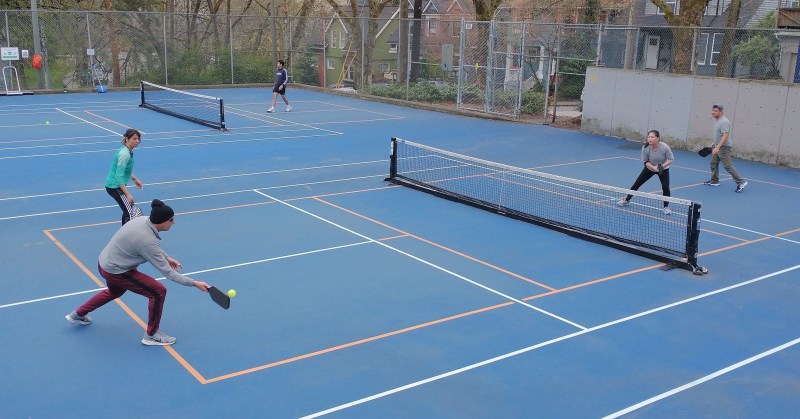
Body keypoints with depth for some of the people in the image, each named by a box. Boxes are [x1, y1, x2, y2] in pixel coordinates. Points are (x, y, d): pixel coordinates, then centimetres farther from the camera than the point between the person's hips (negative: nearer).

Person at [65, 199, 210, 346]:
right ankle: (151, 335, 7)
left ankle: (78, 314, 54)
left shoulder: (142, 219, -11)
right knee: (159, 292, -8)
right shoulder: (148, 241, -34)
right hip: (116, 272, -9)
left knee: (114, 292, 37)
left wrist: (166, 257, 5)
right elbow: (167, 272, -28)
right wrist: (194, 283, -24)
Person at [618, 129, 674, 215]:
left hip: (663, 169, -2)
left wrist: (662, 165, -36)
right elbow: (645, 161, -16)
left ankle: (666, 207, 8)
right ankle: (627, 200, 27)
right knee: (637, 183, 5)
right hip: (649, 168, 2)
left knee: (665, 187, -15)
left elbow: (670, 159, -19)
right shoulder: (645, 148, -27)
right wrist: (654, 168, -32)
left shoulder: (665, 147, -31)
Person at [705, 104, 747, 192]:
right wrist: (714, 145, 27)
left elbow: (725, 136, -29)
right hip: (717, 147, 10)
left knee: (728, 166, -12)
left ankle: (741, 182, -10)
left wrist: (717, 147, -35)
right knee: (713, 163, 15)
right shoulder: (718, 121, 12)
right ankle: (714, 181, 27)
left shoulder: (724, 122, -20)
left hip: (724, 147, -10)